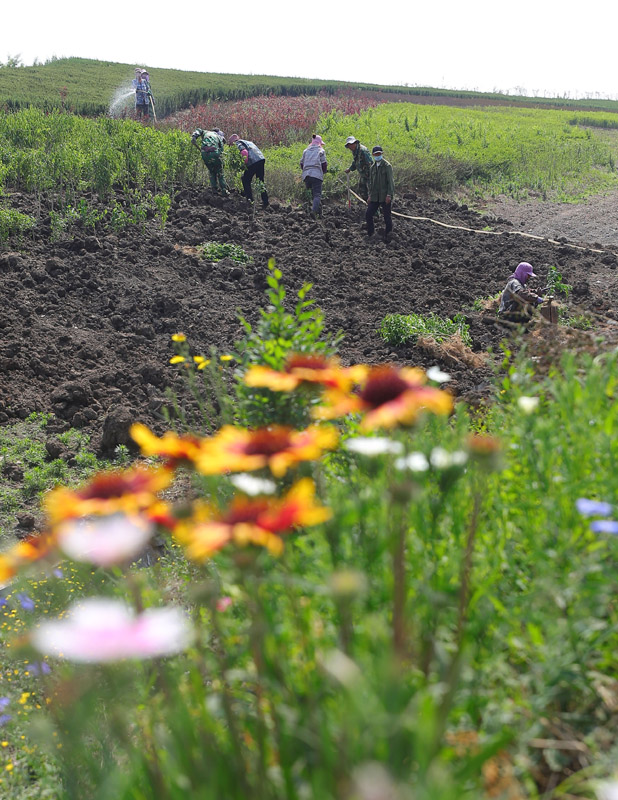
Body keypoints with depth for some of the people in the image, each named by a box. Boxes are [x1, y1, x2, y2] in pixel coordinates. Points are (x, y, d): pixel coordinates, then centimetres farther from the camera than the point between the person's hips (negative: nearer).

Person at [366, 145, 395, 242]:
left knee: (387, 217, 1)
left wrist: (389, 195, -16)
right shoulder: (372, 167, 12)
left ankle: (387, 236, 13)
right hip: (375, 197, 6)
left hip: (385, 197, -5)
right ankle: (370, 235, 14)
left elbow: (390, 181, -10)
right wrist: (370, 195, 15)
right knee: (368, 215, 0)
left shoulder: (387, 166, -6)